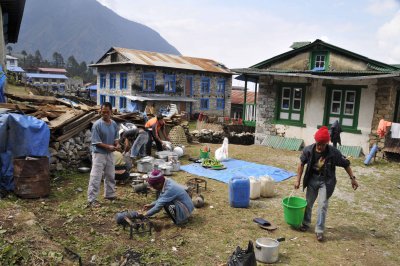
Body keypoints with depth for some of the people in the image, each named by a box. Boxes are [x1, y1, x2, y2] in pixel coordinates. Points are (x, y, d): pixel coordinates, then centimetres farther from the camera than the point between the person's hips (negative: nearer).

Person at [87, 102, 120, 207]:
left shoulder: (114, 124, 3)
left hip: (110, 154, 7)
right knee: (95, 177, -5)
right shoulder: (97, 124, -17)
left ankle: (110, 194, 35)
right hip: (99, 154, -7)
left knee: (110, 176, 19)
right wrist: (108, 146, -25)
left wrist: (117, 144, -9)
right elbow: (96, 142, -17)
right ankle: (92, 199, 2)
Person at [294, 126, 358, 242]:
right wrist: (298, 179, -1)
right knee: (308, 203, 14)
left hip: (326, 181, -2)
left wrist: (352, 178, -5)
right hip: (312, 179, 3)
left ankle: (319, 230, 6)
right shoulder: (308, 150, -15)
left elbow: (346, 164, -7)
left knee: (322, 205, -6)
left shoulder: (333, 152, -21)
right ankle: (305, 223, 34)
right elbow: (302, 164, -2)